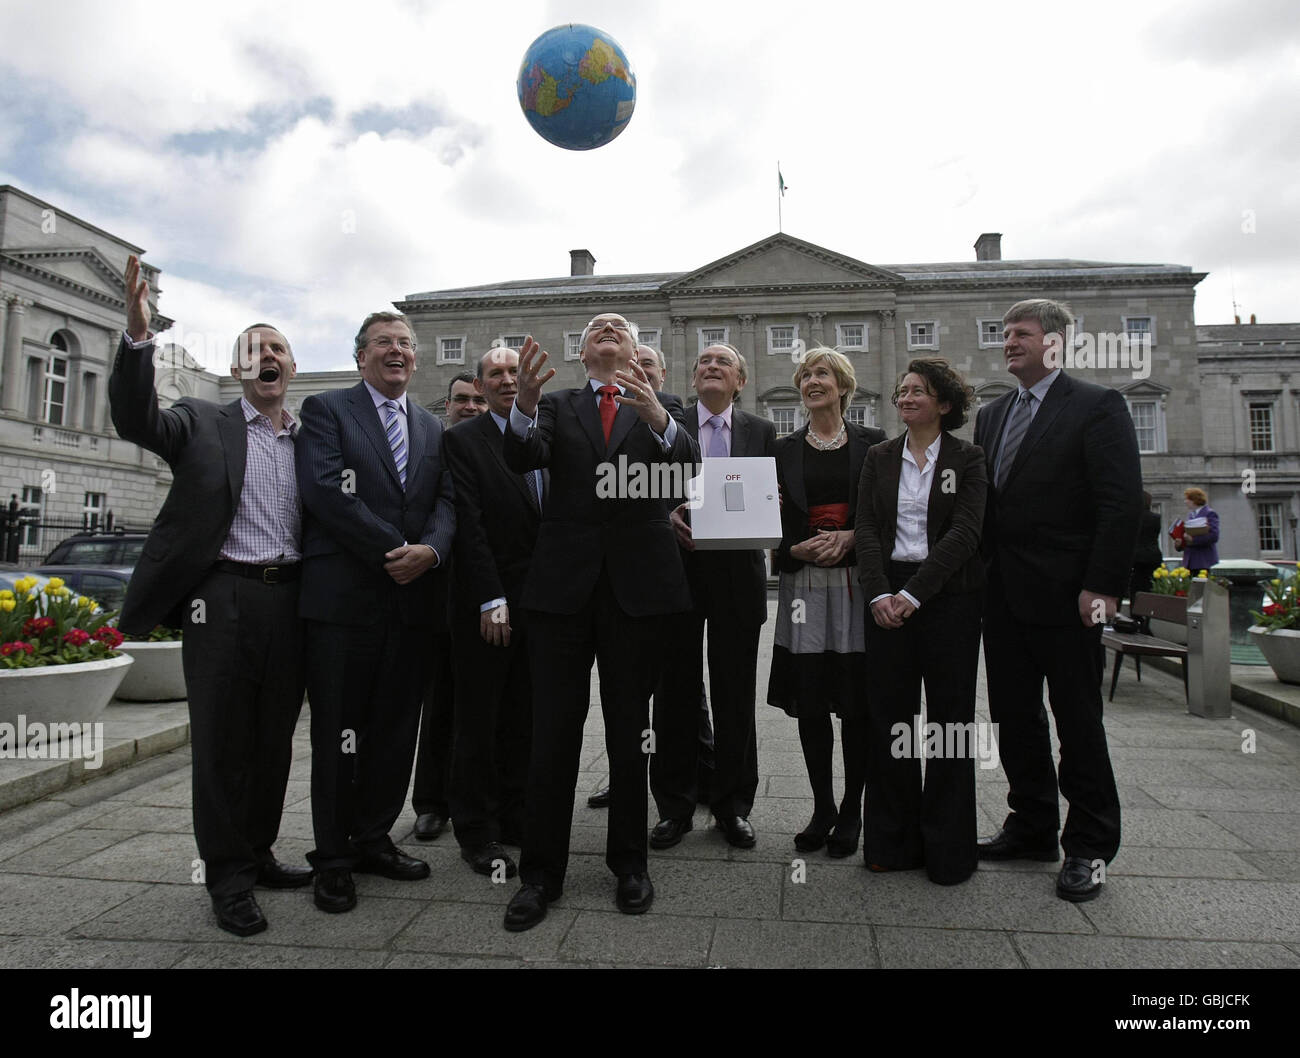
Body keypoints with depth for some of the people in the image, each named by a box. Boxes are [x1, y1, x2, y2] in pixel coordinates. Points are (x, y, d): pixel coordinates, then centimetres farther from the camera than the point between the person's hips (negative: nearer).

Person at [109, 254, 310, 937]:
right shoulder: (203, 424, 5)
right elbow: (136, 420, -13)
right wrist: (138, 334, -26)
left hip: (290, 600, 3)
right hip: (223, 598, -3)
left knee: (274, 740, 13)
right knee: (221, 742, 4)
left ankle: (257, 855, 30)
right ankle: (227, 878, 17)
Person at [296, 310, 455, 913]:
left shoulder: (432, 428, 19)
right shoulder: (326, 410, 3)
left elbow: (446, 502, 8)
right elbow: (326, 490, -11)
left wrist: (429, 550, -13)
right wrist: (394, 551, -15)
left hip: (413, 597, 5)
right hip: (344, 597, -5)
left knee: (396, 729, 12)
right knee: (337, 733, 4)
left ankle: (373, 839, 27)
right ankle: (333, 858, 17)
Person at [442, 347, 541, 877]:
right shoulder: (461, 440, -2)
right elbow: (469, 525, -11)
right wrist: (491, 600, -17)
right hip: (487, 607, -5)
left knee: (523, 722, 12)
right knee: (479, 724, 5)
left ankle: (514, 818, 26)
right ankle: (477, 834, 17)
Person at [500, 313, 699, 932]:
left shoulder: (662, 410, 10)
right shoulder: (557, 407, 11)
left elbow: (687, 464, -11)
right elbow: (523, 459, -9)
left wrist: (656, 416, -30)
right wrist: (525, 404, -29)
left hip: (636, 584, 0)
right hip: (564, 582, 0)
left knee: (630, 732, 11)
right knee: (552, 734, 3)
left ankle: (629, 862, 27)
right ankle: (541, 872, 17)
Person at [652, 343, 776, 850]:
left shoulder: (762, 432, 11)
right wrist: (667, 515, -17)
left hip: (737, 574, 1)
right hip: (678, 566, 0)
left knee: (735, 695, 7)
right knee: (676, 692, 6)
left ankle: (733, 806, 21)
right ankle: (674, 807, 19)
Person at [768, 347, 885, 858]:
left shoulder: (872, 443, 6)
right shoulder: (784, 450, 10)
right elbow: (770, 523, 8)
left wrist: (850, 538, -12)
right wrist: (796, 549, -10)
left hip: (858, 582, -1)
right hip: (805, 585, 2)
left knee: (857, 702, 1)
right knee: (810, 703, 4)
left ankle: (851, 812, 17)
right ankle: (822, 808, 20)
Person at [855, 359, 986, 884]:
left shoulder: (968, 458, 2)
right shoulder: (879, 458, 11)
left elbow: (965, 532, -9)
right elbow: (866, 529, 3)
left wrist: (913, 594, -17)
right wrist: (878, 593, -12)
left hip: (949, 595, -2)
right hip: (888, 596, 3)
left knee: (950, 716, 3)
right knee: (889, 715, 4)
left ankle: (948, 849, 16)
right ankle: (893, 841, 17)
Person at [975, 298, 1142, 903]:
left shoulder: (1096, 407, -3)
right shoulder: (991, 415, 16)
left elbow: (1121, 503, -11)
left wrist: (1103, 586, -17)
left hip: (1065, 594, -6)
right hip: (1004, 596, 6)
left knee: (1078, 719, 4)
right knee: (1015, 717, 12)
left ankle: (1089, 847, 18)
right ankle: (1032, 829, 27)